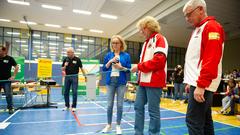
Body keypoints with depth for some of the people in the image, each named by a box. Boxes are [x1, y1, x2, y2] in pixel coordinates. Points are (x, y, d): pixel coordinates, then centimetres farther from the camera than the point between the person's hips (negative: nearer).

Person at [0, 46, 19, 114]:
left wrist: (13, 76, -8)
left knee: (8, 94, 1)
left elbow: (16, 67, -3)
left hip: (6, 80, -3)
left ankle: (10, 108, 12)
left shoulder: (10, 58, -3)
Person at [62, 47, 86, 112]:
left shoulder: (77, 59, -3)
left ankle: (74, 106, 10)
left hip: (74, 77, -3)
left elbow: (81, 68, 1)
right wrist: (65, 66, -14)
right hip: (67, 77, 3)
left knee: (74, 92, -2)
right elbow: (62, 69, 8)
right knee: (66, 92, 8)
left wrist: (85, 76, -1)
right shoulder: (66, 59, 4)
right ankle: (67, 105, 23)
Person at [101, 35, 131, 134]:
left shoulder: (126, 55, 2)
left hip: (121, 82, -1)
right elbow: (104, 69, 6)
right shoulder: (108, 55, 7)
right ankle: (109, 125, 22)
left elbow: (129, 69, 1)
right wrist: (110, 61, -9)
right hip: (110, 81, 2)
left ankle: (118, 125, 18)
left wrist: (121, 67, -16)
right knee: (109, 104, 6)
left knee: (120, 104, 4)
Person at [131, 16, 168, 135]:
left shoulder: (159, 39, -5)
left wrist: (139, 66, -13)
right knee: (138, 106, 11)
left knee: (153, 110, 0)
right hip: (143, 80, 9)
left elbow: (159, 60, -19)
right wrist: (139, 68, 6)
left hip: (154, 81, -9)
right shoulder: (146, 42, 23)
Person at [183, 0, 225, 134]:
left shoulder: (211, 27, -9)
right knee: (205, 120, 16)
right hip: (198, 83, 10)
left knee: (193, 120, -6)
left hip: (202, 85, -10)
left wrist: (201, 85, -23)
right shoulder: (198, 30, 20)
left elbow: (211, 59, -20)